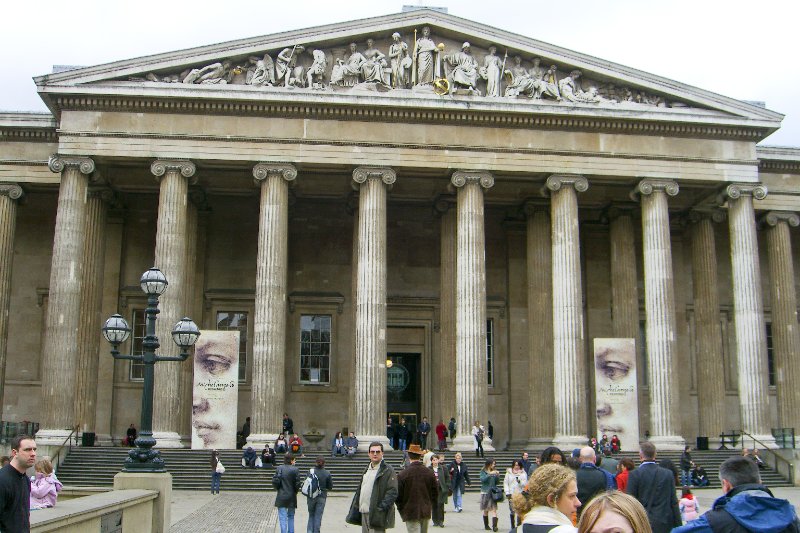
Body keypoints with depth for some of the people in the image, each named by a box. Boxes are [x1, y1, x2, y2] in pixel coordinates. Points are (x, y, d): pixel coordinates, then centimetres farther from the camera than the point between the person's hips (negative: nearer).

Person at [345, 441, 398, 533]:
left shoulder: (388, 471, -7)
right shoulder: (367, 470, 18)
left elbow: (392, 492, -13)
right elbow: (360, 490, 22)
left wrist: (381, 508, -20)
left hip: (377, 515, -8)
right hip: (364, 513, 8)